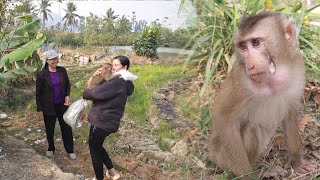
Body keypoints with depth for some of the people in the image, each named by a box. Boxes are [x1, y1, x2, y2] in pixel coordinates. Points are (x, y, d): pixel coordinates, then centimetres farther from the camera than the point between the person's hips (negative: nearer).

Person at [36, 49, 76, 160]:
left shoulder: (62, 70, -4)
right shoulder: (42, 74, -13)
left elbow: (67, 84, 10)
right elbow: (38, 93, -8)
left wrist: (67, 96, -9)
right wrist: (39, 110, -7)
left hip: (62, 105, 2)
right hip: (49, 107, -2)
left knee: (67, 128, 9)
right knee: (49, 130, 15)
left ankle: (70, 150, 26)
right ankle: (51, 149, 38)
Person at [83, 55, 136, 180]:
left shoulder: (117, 82, -24)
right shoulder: (120, 82, 11)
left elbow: (95, 93, -24)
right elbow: (102, 90, 17)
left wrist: (85, 93, -4)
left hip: (102, 122, -10)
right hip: (105, 121, 10)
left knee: (94, 149, 9)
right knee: (97, 146, 26)